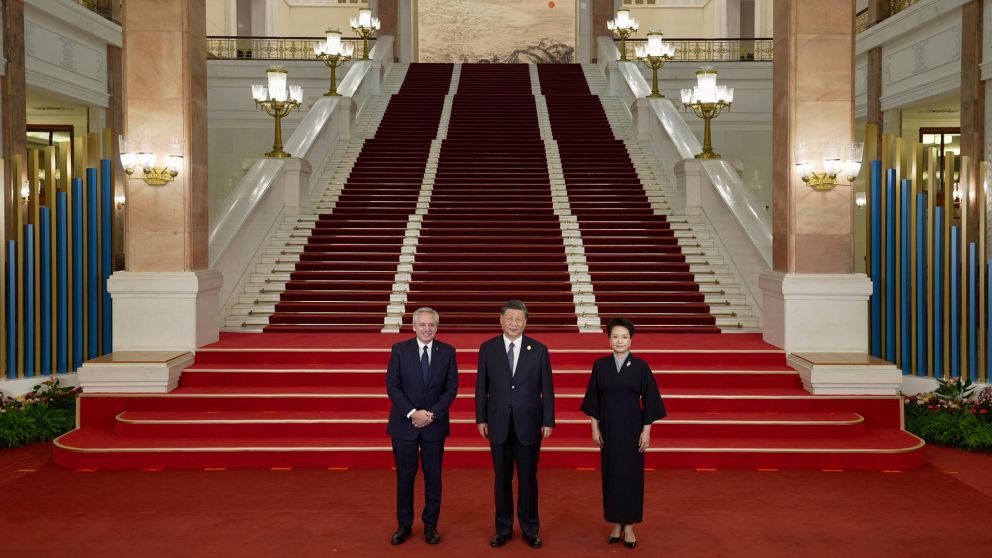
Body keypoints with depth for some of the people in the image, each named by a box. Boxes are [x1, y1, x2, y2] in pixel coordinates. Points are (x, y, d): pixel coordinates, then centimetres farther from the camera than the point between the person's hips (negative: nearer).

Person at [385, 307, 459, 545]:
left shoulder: (447, 351, 0)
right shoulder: (399, 349, -3)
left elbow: (451, 388, -1)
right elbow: (392, 386, -6)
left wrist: (432, 414, -12)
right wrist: (412, 413, -15)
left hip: (435, 424, 1)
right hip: (404, 423, -1)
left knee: (433, 476, 7)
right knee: (405, 476, 6)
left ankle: (431, 525, 21)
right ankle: (404, 525, 20)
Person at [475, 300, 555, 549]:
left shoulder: (539, 350, -1)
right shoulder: (487, 348, 0)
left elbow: (547, 389, 0)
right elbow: (481, 387, 3)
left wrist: (548, 422, -2)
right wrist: (481, 419, 1)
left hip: (529, 425, 0)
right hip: (499, 425, 1)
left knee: (528, 479, 8)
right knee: (502, 479, 10)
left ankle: (530, 530, 22)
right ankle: (503, 529, 23)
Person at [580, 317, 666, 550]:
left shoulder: (640, 366, -5)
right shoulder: (600, 365, -1)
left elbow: (649, 399, -3)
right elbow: (593, 398, 4)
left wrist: (646, 430, -7)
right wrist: (594, 428, 0)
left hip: (632, 427, -1)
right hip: (608, 427, 2)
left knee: (631, 474, 3)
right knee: (611, 474, 7)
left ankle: (629, 525, 15)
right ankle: (616, 523, 20)